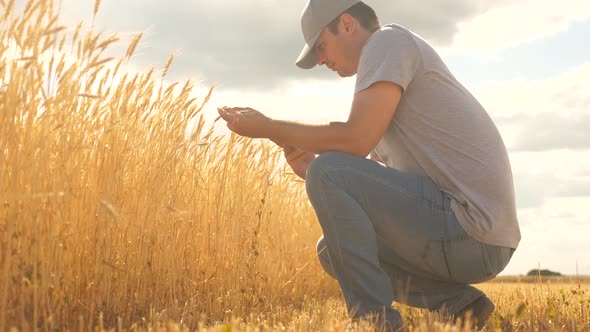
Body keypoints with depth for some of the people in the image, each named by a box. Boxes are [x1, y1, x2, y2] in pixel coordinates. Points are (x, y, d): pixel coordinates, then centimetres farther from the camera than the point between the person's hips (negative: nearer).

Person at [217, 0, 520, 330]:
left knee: (327, 171, -14)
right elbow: (371, 188, 19)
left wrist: (268, 128, -8)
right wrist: (312, 168, 3)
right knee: (334, 250, 20)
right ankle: (458, 301, 8)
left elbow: (356, 141, -19)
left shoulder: (389, 40, -5)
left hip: (470, 229, -10)